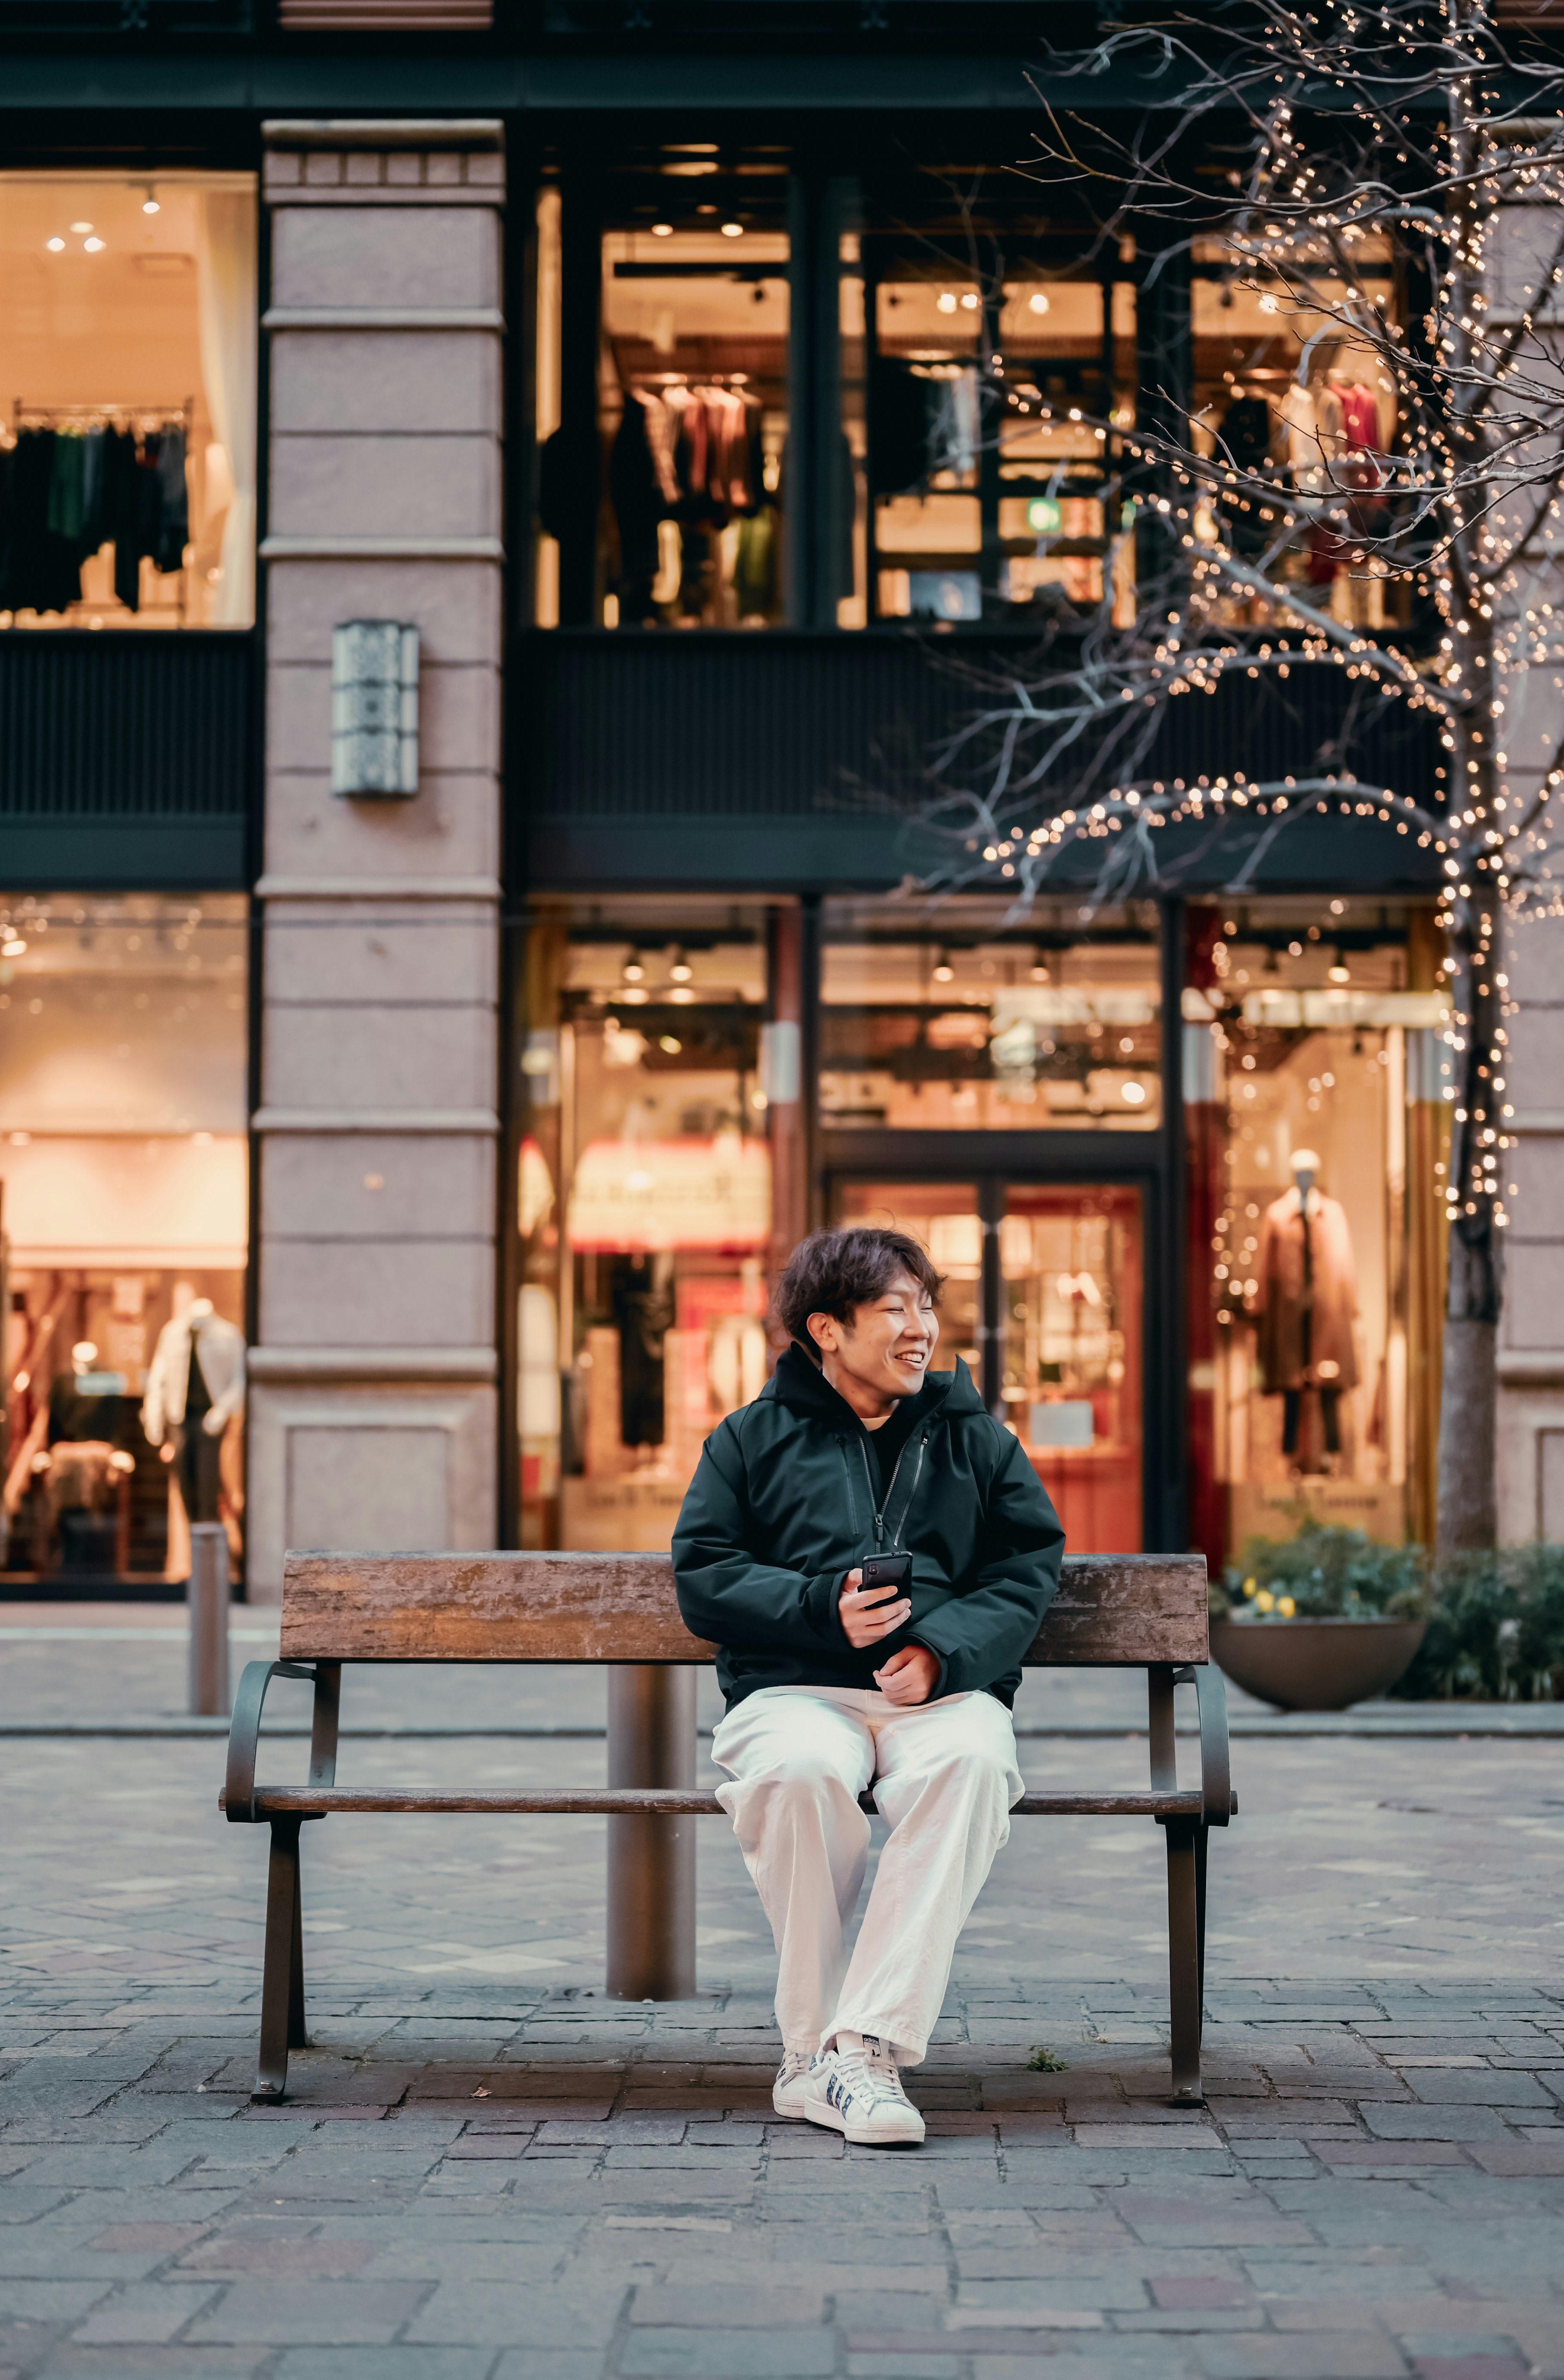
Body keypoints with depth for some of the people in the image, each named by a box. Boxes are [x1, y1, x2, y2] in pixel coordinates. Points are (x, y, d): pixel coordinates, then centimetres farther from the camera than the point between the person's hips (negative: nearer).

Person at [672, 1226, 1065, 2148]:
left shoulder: (976, 1438, 19)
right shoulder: (753, 1439, 15)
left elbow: (1029, 1568, 10)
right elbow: (703, 1577, 7)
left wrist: (945, 1652, -9)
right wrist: (822, 1610, -10)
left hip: (948, 1687, 1)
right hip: (795, 1689, -1)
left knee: (972, 1761, -37)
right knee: (797, 1771, -38)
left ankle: (865, 2045, -38)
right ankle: (814, 2050, -29)